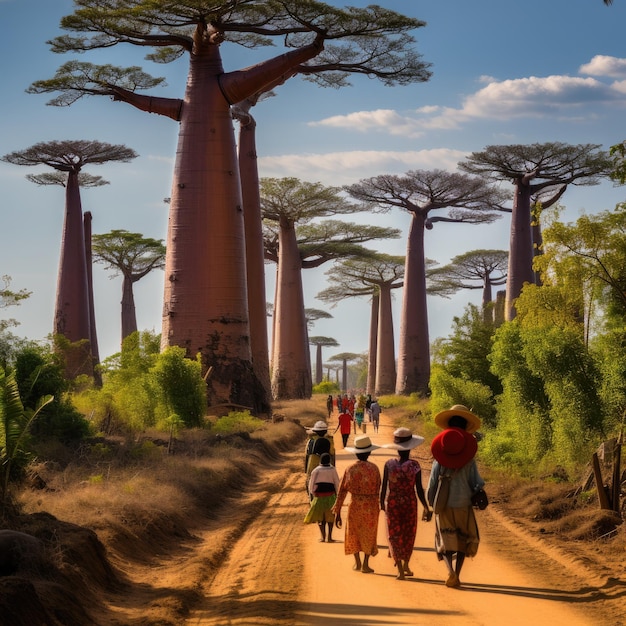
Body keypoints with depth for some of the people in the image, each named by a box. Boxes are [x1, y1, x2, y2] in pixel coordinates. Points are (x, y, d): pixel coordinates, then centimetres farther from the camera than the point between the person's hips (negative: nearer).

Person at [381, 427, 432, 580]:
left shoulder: (389, 464, -9)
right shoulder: (414, 465, -12)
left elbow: (383, 488, -5)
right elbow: (419, 489, -10)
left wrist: (381, 505, 8)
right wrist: (426, 508, -1)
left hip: (392, 503, 0)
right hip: (410, 503, 0)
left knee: (395, 535, 8)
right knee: (408, 535, 18)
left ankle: (400, 569, 2)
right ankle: (405, 565, 30)